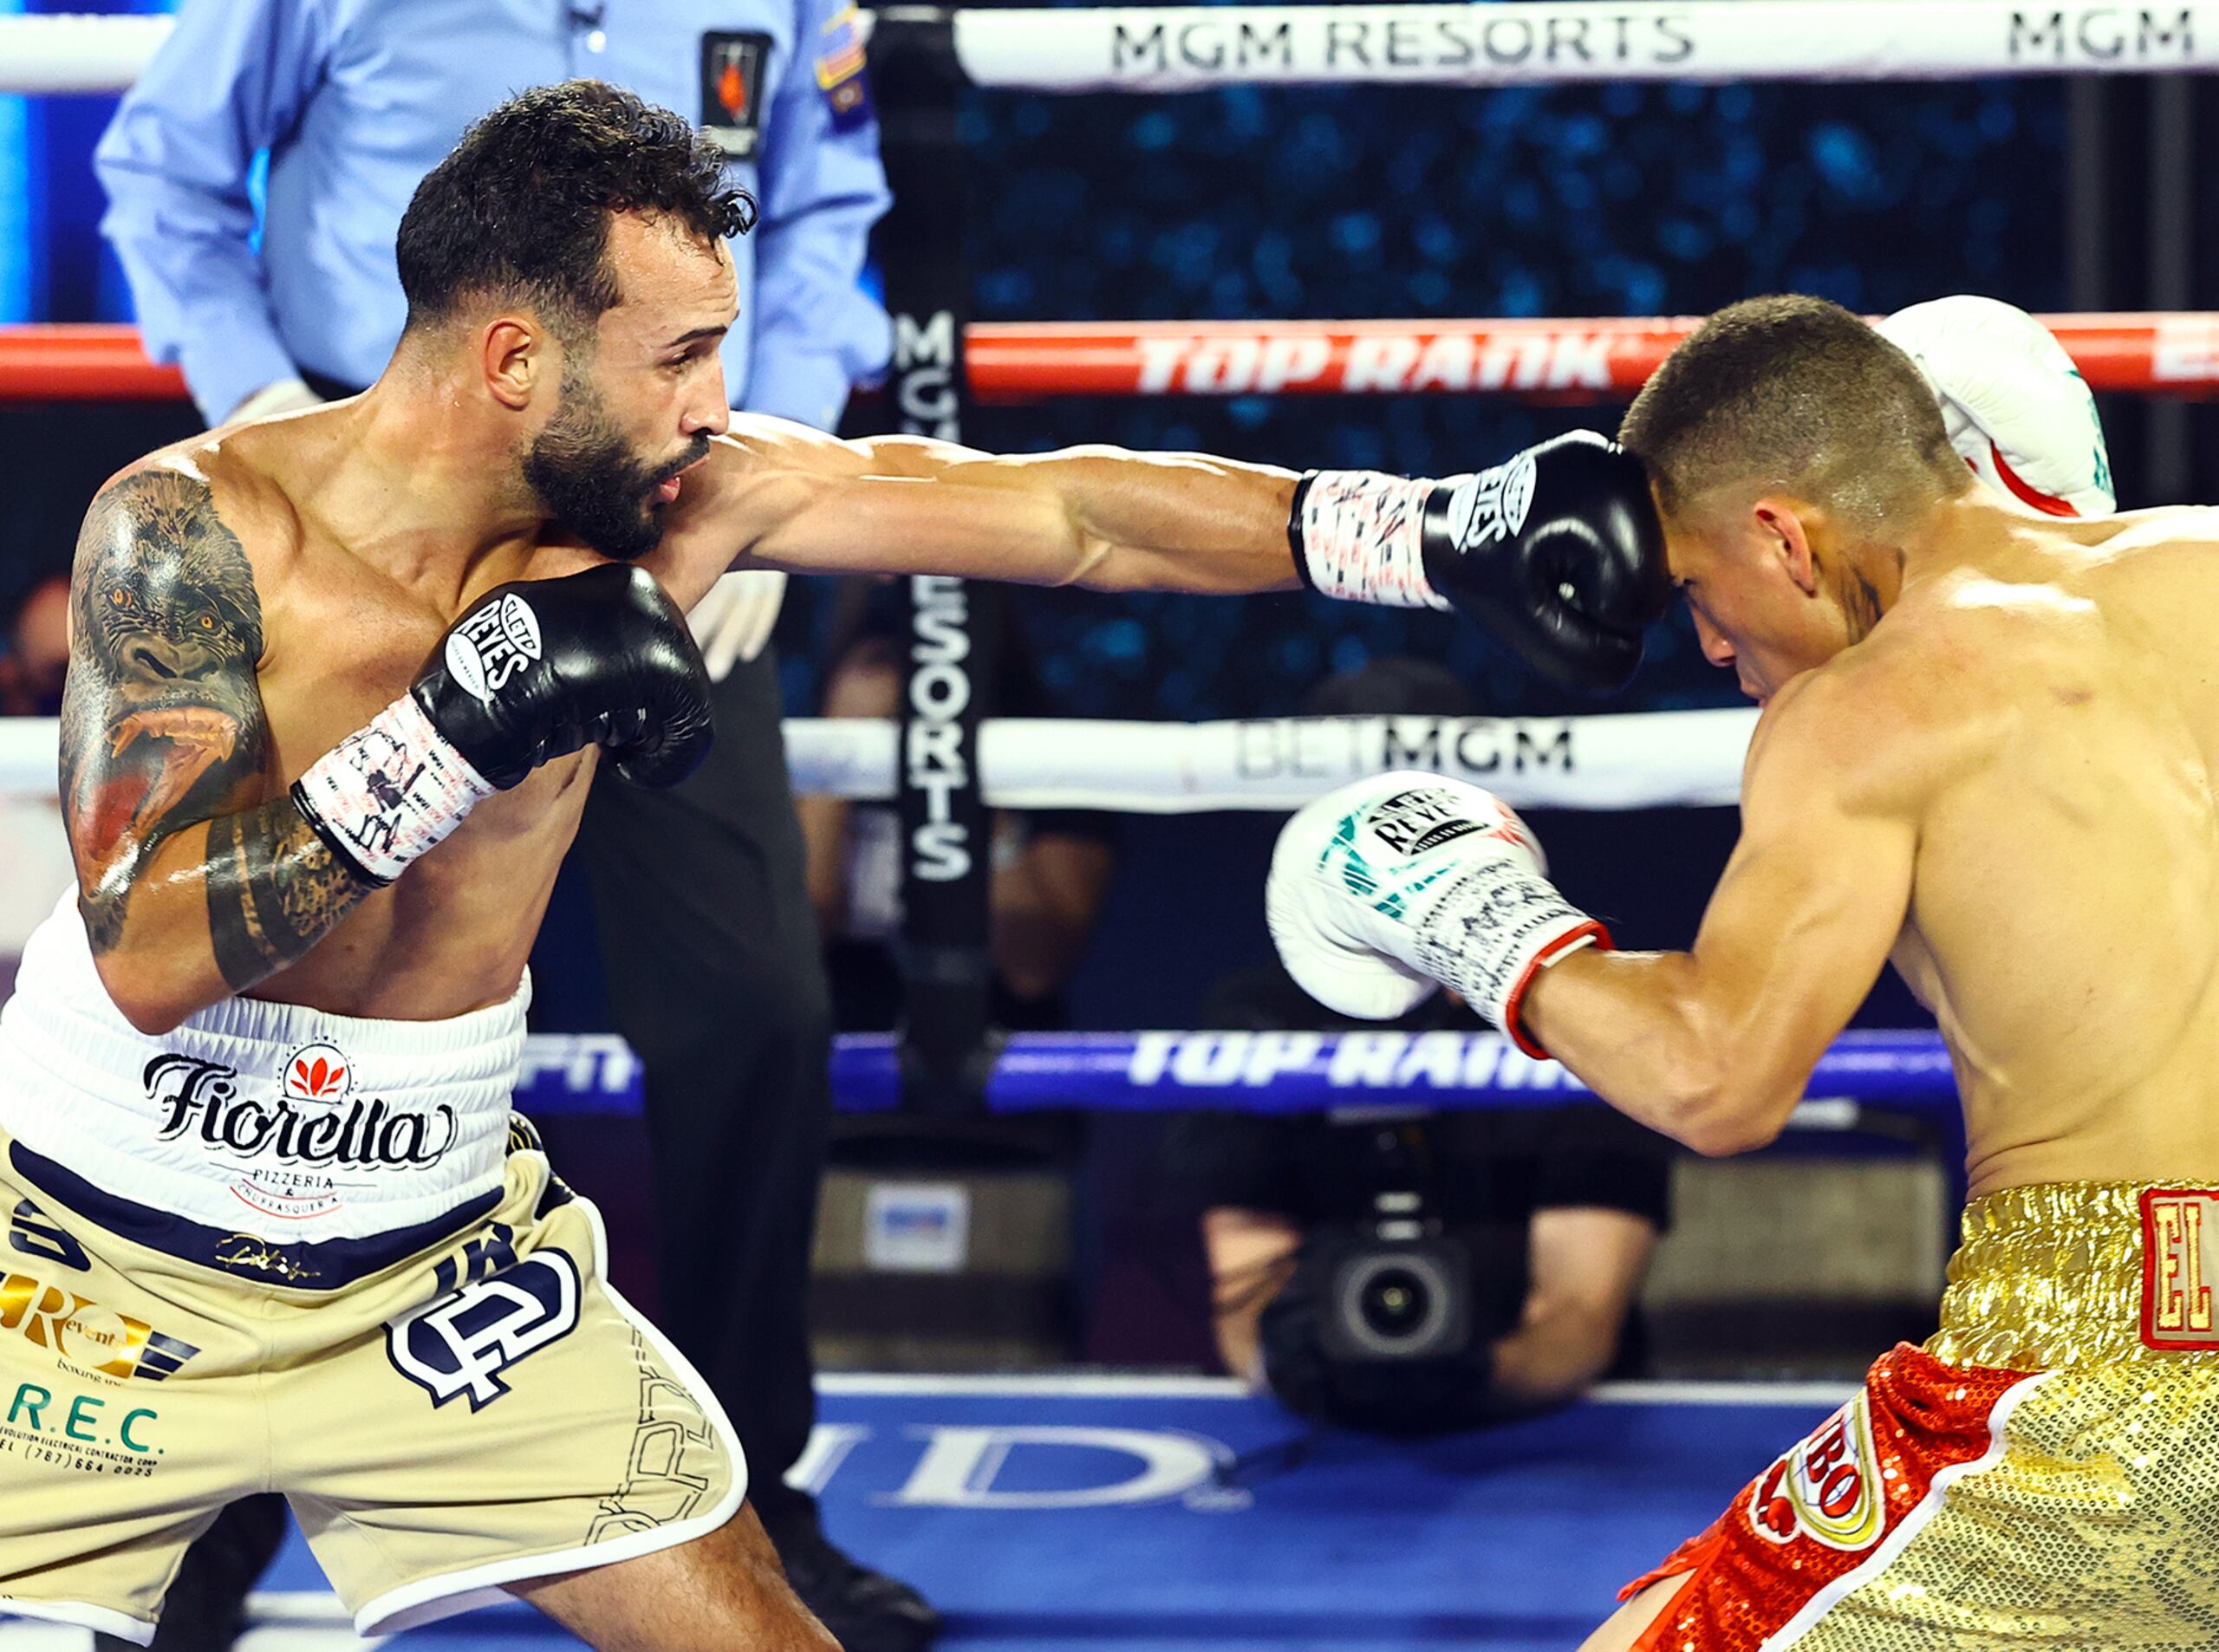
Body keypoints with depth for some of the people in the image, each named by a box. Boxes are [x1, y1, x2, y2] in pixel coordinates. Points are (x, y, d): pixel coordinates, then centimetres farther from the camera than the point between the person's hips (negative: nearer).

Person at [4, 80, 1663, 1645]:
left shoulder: (688, 498, -10)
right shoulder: (194, 529, -22)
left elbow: (1073, 513, -8)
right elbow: (148, 957, -29)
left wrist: (1443, 532, -15)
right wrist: (465, 727, -35)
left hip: (436, 1255, 4)